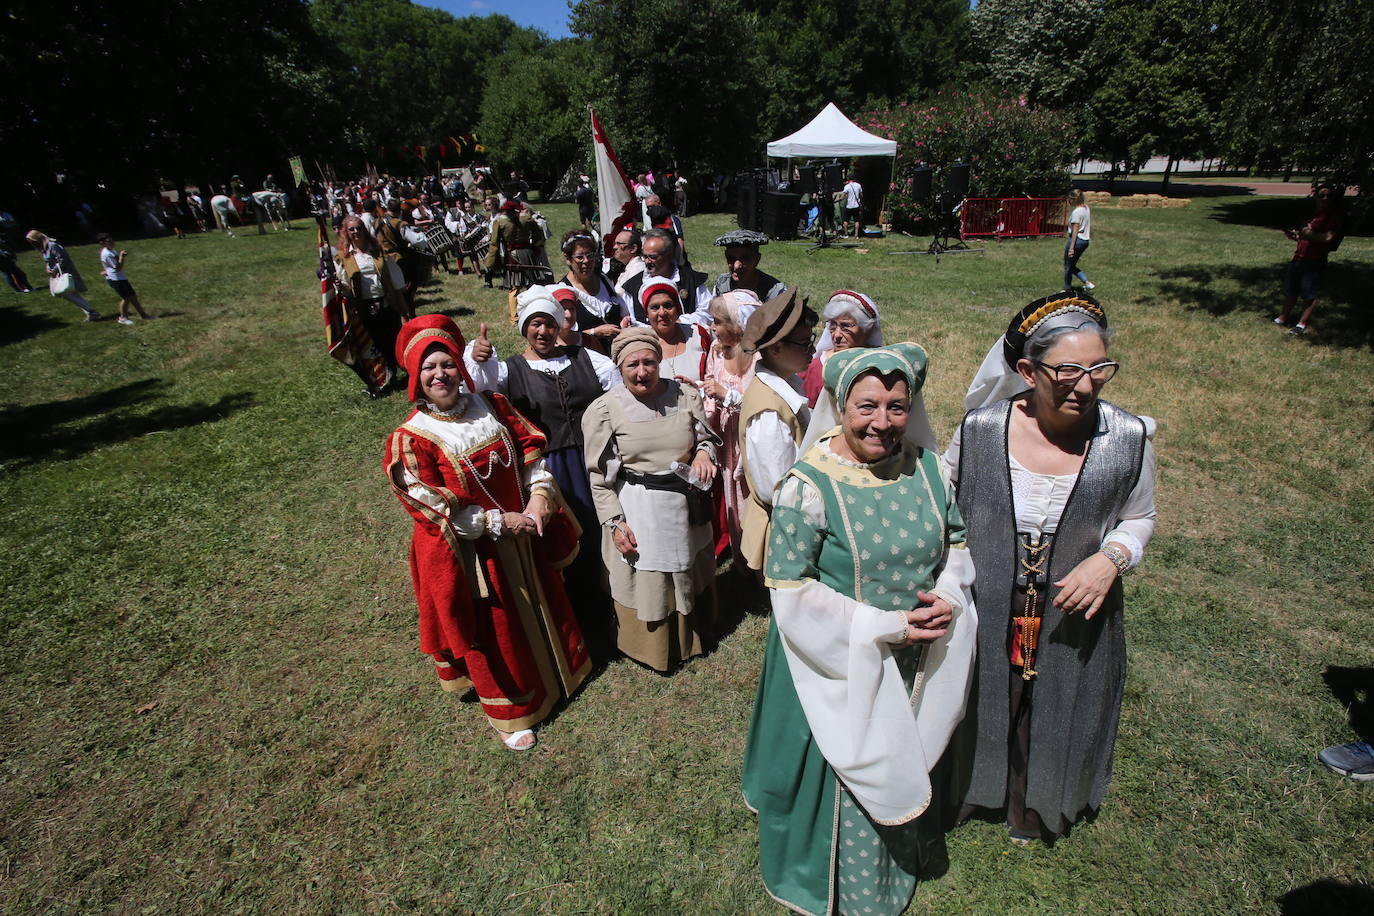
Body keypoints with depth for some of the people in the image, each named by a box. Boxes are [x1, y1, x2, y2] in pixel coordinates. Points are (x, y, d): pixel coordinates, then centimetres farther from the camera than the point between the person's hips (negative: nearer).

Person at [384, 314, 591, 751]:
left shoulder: (491, 406, -4)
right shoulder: (410, 439, -18)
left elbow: (530, 445, -1)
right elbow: (433, 506, -19)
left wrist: (540, 493, -18)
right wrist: (499, 522, -20)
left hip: (521, 534, 5)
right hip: (469, 551, -4)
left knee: (539, 605, 24)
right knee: (492, 629, 14)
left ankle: (558, 667, 53)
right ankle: (509, 712, 38)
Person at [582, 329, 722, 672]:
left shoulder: (685, 395, -4)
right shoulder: (605, 409, -13)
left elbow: (705, 436, 9)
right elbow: (599, 475, -9)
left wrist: (704, 452, -14)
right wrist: (614, 522, -13)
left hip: (687, 505, 4)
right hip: (637, 511, -4)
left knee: (691, 575, 23)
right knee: (645, 584, 12)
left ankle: (694, 635, 51)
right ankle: (651, 647, 39)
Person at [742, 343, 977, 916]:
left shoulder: (927, 466, -7)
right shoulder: (808, 486, -24)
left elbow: (957, 539, 6)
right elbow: (789, 588, -22)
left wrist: (950, 596, -14)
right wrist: (883, 627, -22)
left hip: (920, 664, 5)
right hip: (846, 668, -5)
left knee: (908, 766, 28)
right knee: (854, 778, 16)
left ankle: (909, 849, 61)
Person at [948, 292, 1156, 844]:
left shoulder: (1127, 438, -17)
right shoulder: (981, 428, -19)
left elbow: (1138, 518, 1)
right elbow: (942, 492, 1)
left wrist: (1110, 559, -19)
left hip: (1075, 621, 1)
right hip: (986, 616, 0)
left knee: (1054, 723, 25)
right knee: (981, 713, 23)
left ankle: (1035, 809, 59)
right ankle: (974, 791, 57)